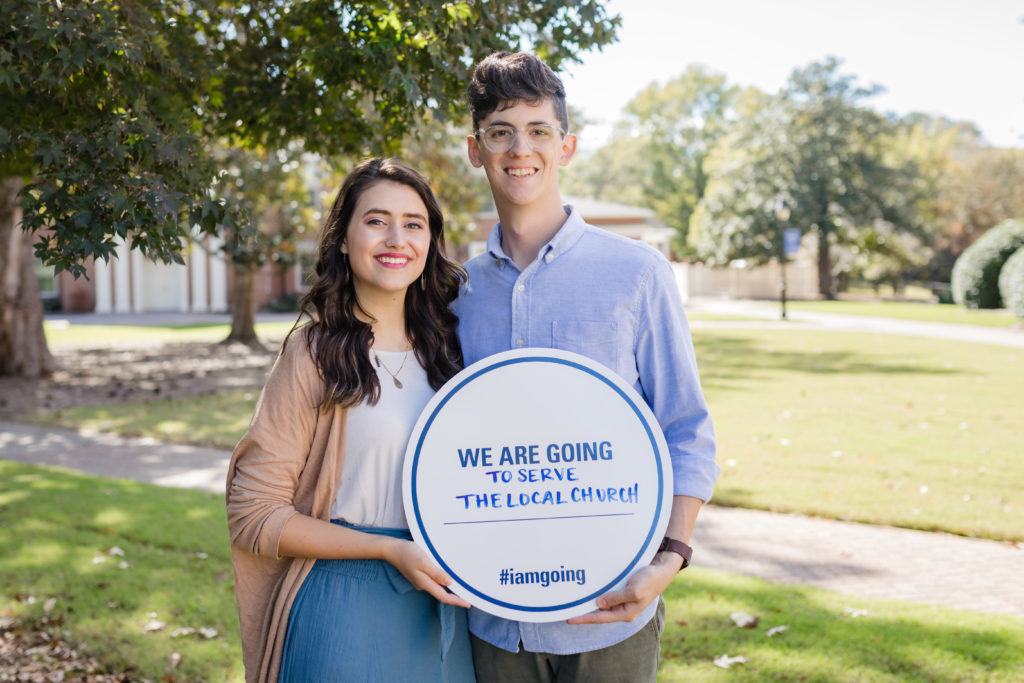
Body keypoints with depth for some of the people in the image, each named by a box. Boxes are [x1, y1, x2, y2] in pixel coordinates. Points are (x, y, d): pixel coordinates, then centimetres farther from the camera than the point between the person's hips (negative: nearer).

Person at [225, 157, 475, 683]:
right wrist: (389, 550, -17)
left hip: (441, 603, 5)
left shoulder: (445, 347, 5)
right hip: (347, 607, -5)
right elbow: (254, 513, -11)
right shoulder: (315, 354, -10)